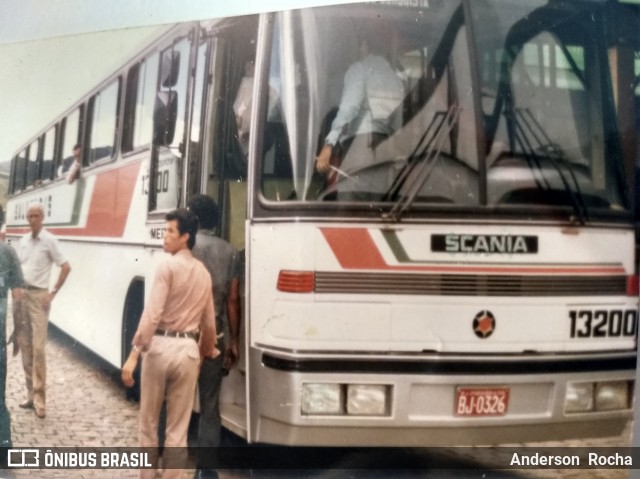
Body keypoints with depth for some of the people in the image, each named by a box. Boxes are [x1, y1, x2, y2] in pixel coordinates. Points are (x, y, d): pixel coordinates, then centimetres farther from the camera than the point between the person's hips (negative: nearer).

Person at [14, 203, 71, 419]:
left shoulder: (49, 240, -6)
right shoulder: (22, 241, 13)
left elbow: (66, 267, -9)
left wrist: (53, 293, -10)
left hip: (38, 296, -6)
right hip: (20, 295, 6)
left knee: (38, 348, -9)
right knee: (25, 347, 8)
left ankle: (39, 398, -7)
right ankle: (31, 394, 15)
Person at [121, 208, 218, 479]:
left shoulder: (168, 266, -8)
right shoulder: (204, 273, 11)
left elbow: (152, 313, -17)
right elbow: (209, 322, 16)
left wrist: (134, 354, -17)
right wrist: (208, 351, 33)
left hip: (160, 346, -4)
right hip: (188, 349, 5)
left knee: (148, 424, 11)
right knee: (178, 430, 10)